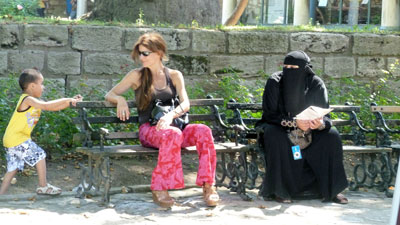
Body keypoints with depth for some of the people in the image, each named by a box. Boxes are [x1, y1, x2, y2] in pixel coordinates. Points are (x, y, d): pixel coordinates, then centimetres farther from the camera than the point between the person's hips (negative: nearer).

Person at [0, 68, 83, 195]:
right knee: (39, 155, -1)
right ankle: (43, 187, 7)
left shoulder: (34, 101, 14)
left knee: (12, 169, 11)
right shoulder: (28, 99, -15)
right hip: (17, 139, -9)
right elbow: (46, 106, -27)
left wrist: (70, 102, 2)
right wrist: (67, 100, -21)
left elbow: (53, 108, 12)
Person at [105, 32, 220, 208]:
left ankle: (208, 186, -28)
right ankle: (159, 189, -35)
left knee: (203, 131, -28)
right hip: (148, 130, -3)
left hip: (172, 126, 3)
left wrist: (170, 115, -21)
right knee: (173, 134, -38)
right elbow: (110, 95, 11)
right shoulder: (137, 76, 11)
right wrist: (120, 100, -14)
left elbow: (185, 103, 1)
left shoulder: (174, 75, 14)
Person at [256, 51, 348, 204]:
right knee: (273, 135, -35)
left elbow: (325, 115, -10)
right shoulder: (275, 82, -16)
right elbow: (269, 114, -18)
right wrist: (294, 122, -33)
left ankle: (331, 189, -12)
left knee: (332, 135, -21)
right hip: (280, 130, -2)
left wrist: (320, 124, -35)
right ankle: (278, 190, -27)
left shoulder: (316, 84, -10)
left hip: (308, 133, 2)